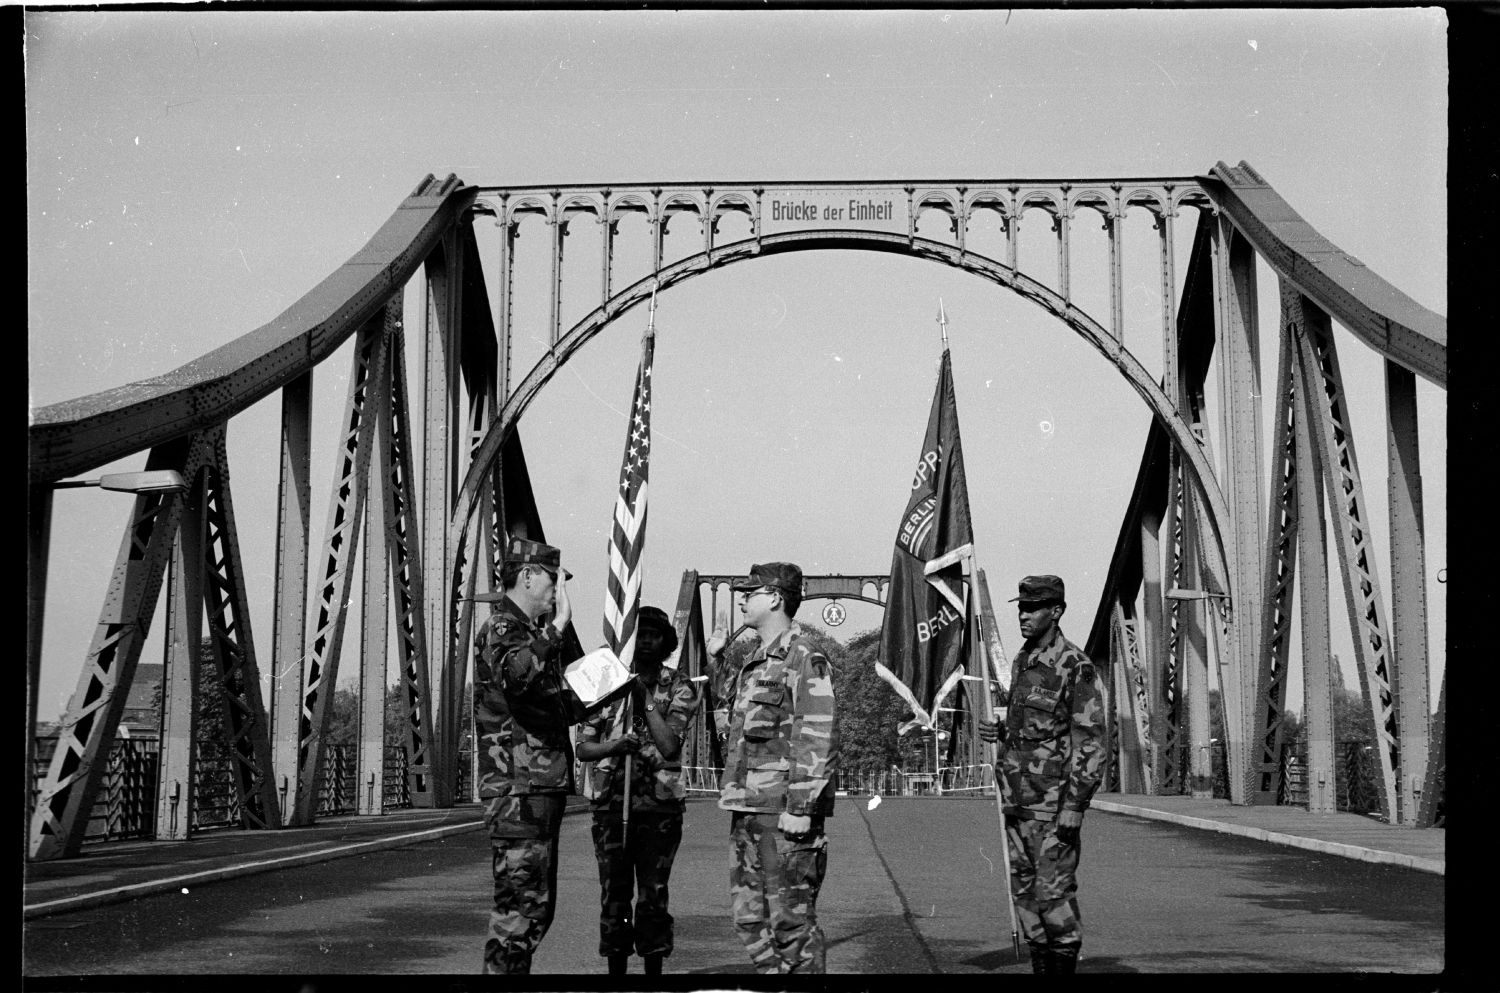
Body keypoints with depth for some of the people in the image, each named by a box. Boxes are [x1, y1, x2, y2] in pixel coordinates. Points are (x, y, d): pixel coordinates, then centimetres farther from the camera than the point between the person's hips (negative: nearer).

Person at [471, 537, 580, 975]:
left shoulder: (528, 631, 21)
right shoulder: (500, 629, -11)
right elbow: (514, 676, -34)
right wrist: (557, 627, -36)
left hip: (542, 787, 10)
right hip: (519, 791, -10)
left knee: (537, 905, 14)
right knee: (519, 906, -10)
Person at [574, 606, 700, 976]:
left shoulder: (678, 688, 1)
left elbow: (670, 746, -12)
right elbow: (583, 747, 5)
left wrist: (645, 697, -15)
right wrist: (614, 746, -15)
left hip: (659, 806, -2)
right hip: (610, 803, 2)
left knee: (653, 896, 0)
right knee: (613, 894, 4)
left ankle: (654, 968, 8)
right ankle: (616, 968, 12)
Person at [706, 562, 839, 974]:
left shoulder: (805, 661, -10)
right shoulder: (757, 660, 17)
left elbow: (820, 740, -17)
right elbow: (735, 697, 40)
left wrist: (800, 808, -22)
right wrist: (717, 658, 28)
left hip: (784, 812, -9)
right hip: (747, 811, 9)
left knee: (791, 921, -5)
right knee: (749, 915, 12)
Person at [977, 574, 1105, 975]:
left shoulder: (1076, 667, -11)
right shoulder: (1020, 662, 13)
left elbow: (1090, 743, -14)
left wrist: (1074, 807, -19)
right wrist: (996, 731, 5)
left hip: (1053, 801, -8)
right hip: (1017, 801, 8)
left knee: (1054, 891, -7)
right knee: (1025, 891, 9)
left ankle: (1065, 964, 2)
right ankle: (1041, 965, 16)